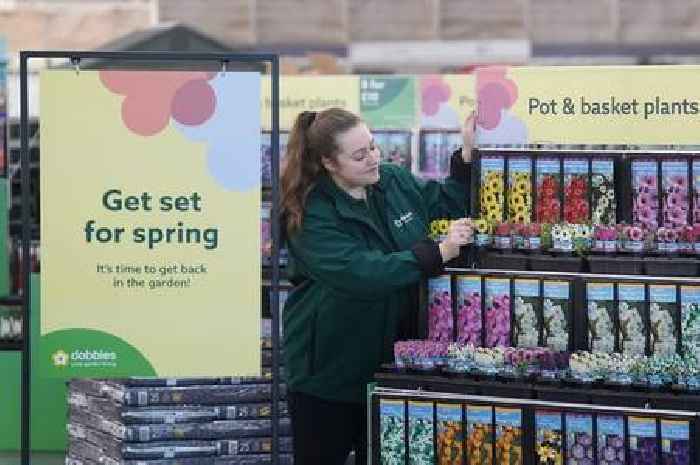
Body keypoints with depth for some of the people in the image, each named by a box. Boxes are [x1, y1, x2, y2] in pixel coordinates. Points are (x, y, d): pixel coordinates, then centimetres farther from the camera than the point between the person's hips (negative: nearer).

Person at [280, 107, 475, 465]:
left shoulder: (396, 182, 0)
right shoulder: (312, 216, -20)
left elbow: (449, 205, 17)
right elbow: (363, 275, -32)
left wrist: (468, 155, -1)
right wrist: (438, 254, -34)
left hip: (389, 361, 5)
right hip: (330, 369, -5)